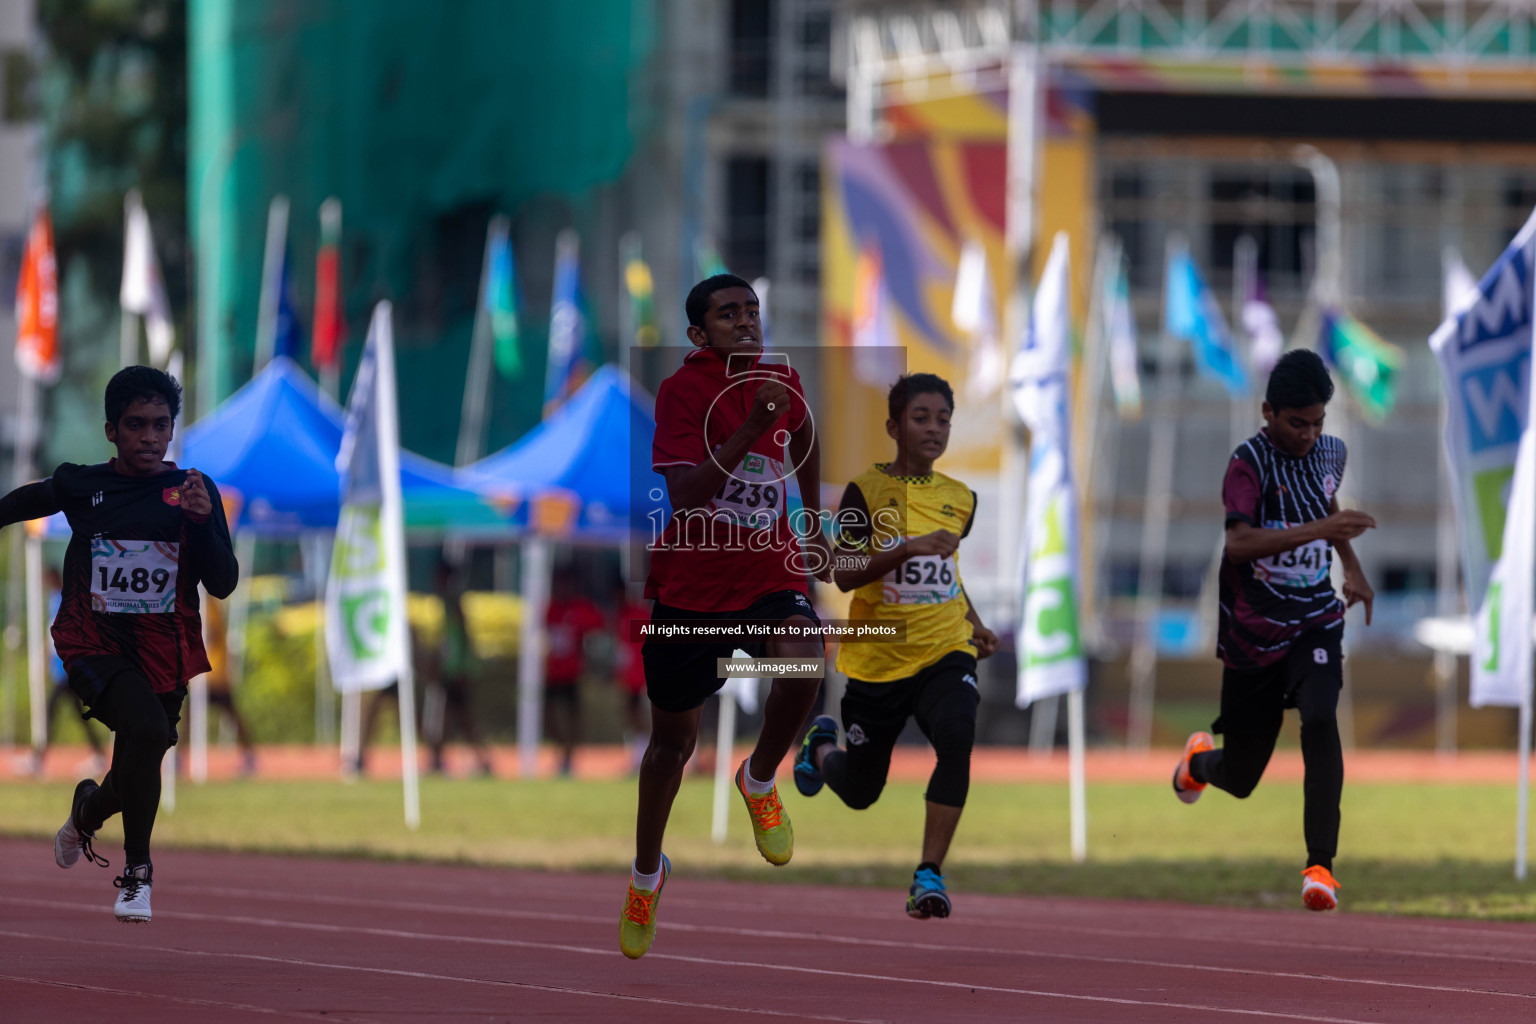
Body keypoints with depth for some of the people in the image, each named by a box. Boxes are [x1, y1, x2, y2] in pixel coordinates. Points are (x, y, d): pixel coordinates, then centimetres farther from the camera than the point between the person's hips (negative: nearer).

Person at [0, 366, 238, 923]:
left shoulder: (194, 491, -2)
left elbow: (223, 584, -7)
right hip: (95, 643, -2)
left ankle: (89, 807, 52)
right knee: (146, 727, -29)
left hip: (163, 653, 2)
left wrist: (202, 520, -21)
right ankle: (136, 872, -13)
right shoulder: (80, 486, -2)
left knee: (135, 781, 12)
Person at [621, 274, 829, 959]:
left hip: (769, 574, 2)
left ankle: (760, 781, 0)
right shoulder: (682, 390, -16)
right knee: (674, 740, 11)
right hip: (689, 585, -2)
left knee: (804, 662, -31)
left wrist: (816, 529, 27)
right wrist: (752, 427, -35)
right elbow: (684, 496, -29)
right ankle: (647, 872, 37)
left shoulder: (780, 379, 0)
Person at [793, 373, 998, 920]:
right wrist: (909, 548, -30)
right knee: (858, 793, 13)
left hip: (944, 654, 2)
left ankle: (929, 875, -24)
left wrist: (974, 624, 15)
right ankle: (822, 746, 51)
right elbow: (843, 573, -18)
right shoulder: (866, 490, -9)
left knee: (957, 737, -30)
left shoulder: (960, 498, 6)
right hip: (877, 662, -2)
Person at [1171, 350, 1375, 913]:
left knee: (1319, 719, -28)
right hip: (1252, 632, -3)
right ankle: (1199, 759, 48)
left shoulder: (1330, 453, 4)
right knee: (1240, 780, 9)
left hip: (1315, 622, 3)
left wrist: (1352, 567, 19)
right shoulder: (1250, 463, -15)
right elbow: (1238, 542, -32)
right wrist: (1318, 529, -40)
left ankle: (1320, 864, -28)